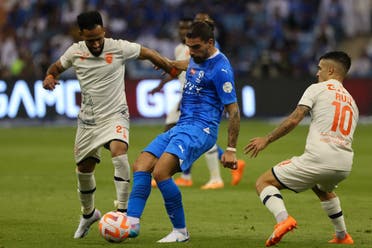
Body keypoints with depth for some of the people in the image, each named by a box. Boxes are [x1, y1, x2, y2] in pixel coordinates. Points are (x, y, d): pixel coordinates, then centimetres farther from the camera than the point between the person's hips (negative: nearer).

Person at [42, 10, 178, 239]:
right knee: (83, 169, 11)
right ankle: (88, 214, 38)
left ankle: (123, 211, -28)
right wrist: (49, 77, -10)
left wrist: (174, 71, 7)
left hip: (115, 115, -4)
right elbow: (57, 67, 13)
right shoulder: (75, 52, -4)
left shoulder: (119, 48, -13)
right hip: (88, 118, 4)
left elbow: (148, 54, 1)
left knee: (119, 152, -32)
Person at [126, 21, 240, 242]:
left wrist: (231, 150, -16)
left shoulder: (221, 69, -13)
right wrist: (172, 65, 58)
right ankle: (132, 223, -16)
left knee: (161, 172, -25)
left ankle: (181, 232, -13)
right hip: (181, 127, 9)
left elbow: (234, 111, -13)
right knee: (141, 166, -7)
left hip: (199, 129, -9)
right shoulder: (198, 59, 13)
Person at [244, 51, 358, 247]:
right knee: (322, 188, 42)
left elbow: (294, 120, -5)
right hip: (345, 164, 7)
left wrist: (267, 140, 2)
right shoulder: (352, 102, 25)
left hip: (319, 157, -7)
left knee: (263, 182, 1)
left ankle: (283, 218, -24)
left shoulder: (317, 89, 6)